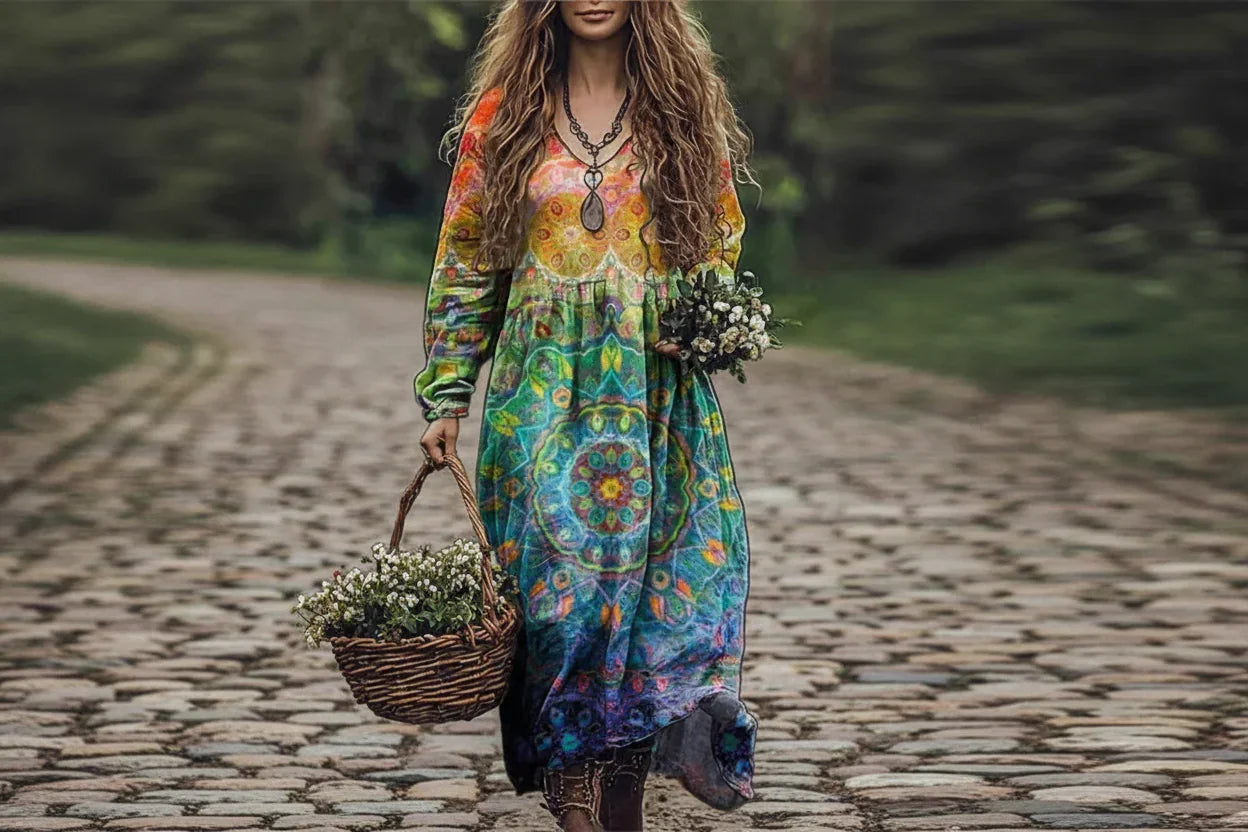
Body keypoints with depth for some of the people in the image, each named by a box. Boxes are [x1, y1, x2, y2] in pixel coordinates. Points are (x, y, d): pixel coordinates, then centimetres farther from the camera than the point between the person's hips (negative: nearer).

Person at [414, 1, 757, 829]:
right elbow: (465, 258, 8)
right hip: (543, 384, 0)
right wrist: (446, 398, 4)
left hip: (660, 385, 1)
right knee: (557, 566, -6)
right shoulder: (502, 111, 6)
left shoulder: (686, 107, 8)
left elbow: (722, 238, 15)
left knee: (675, 566, -6)